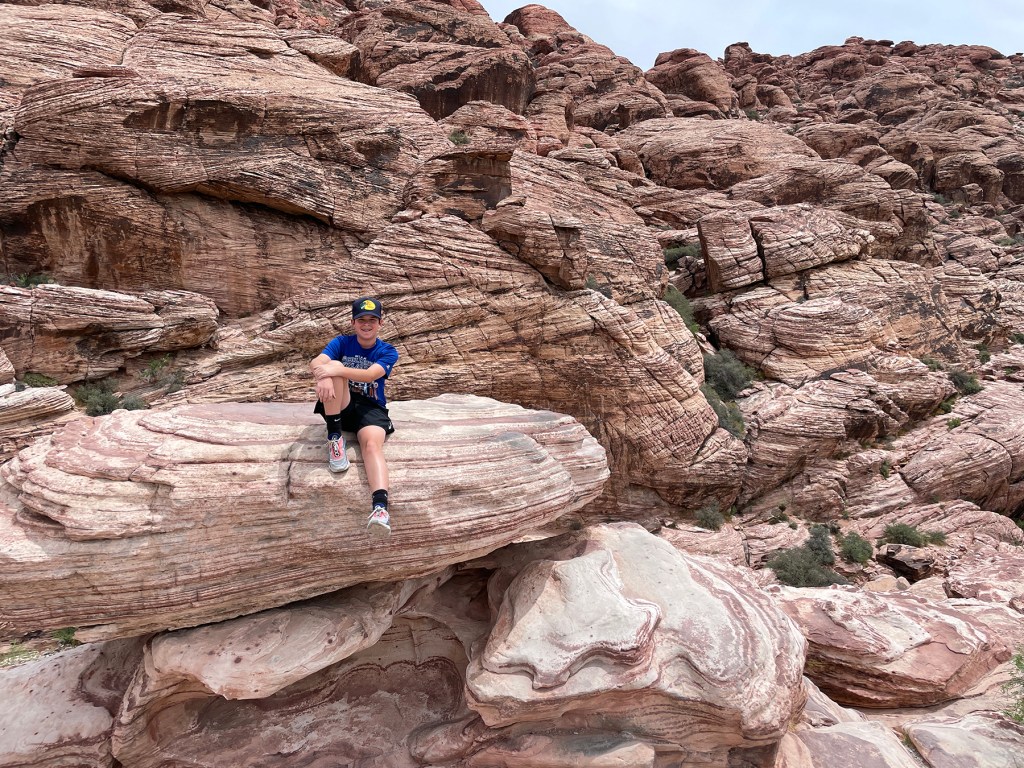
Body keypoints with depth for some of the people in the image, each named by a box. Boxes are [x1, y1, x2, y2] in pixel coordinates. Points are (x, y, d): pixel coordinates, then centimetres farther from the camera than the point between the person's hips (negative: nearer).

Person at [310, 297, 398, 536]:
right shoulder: (341, 343, 5)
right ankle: (334, 436, -24)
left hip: (371, 408, -1)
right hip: (341, 405, 1)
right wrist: (323, 375, -41)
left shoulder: (388, 352, 2)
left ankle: (380, 508, -55)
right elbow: (317, 362, -15)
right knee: (334, 367, -28)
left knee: (372, 444, -34)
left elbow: (371, 374, -20)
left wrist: (337, 371, -36)